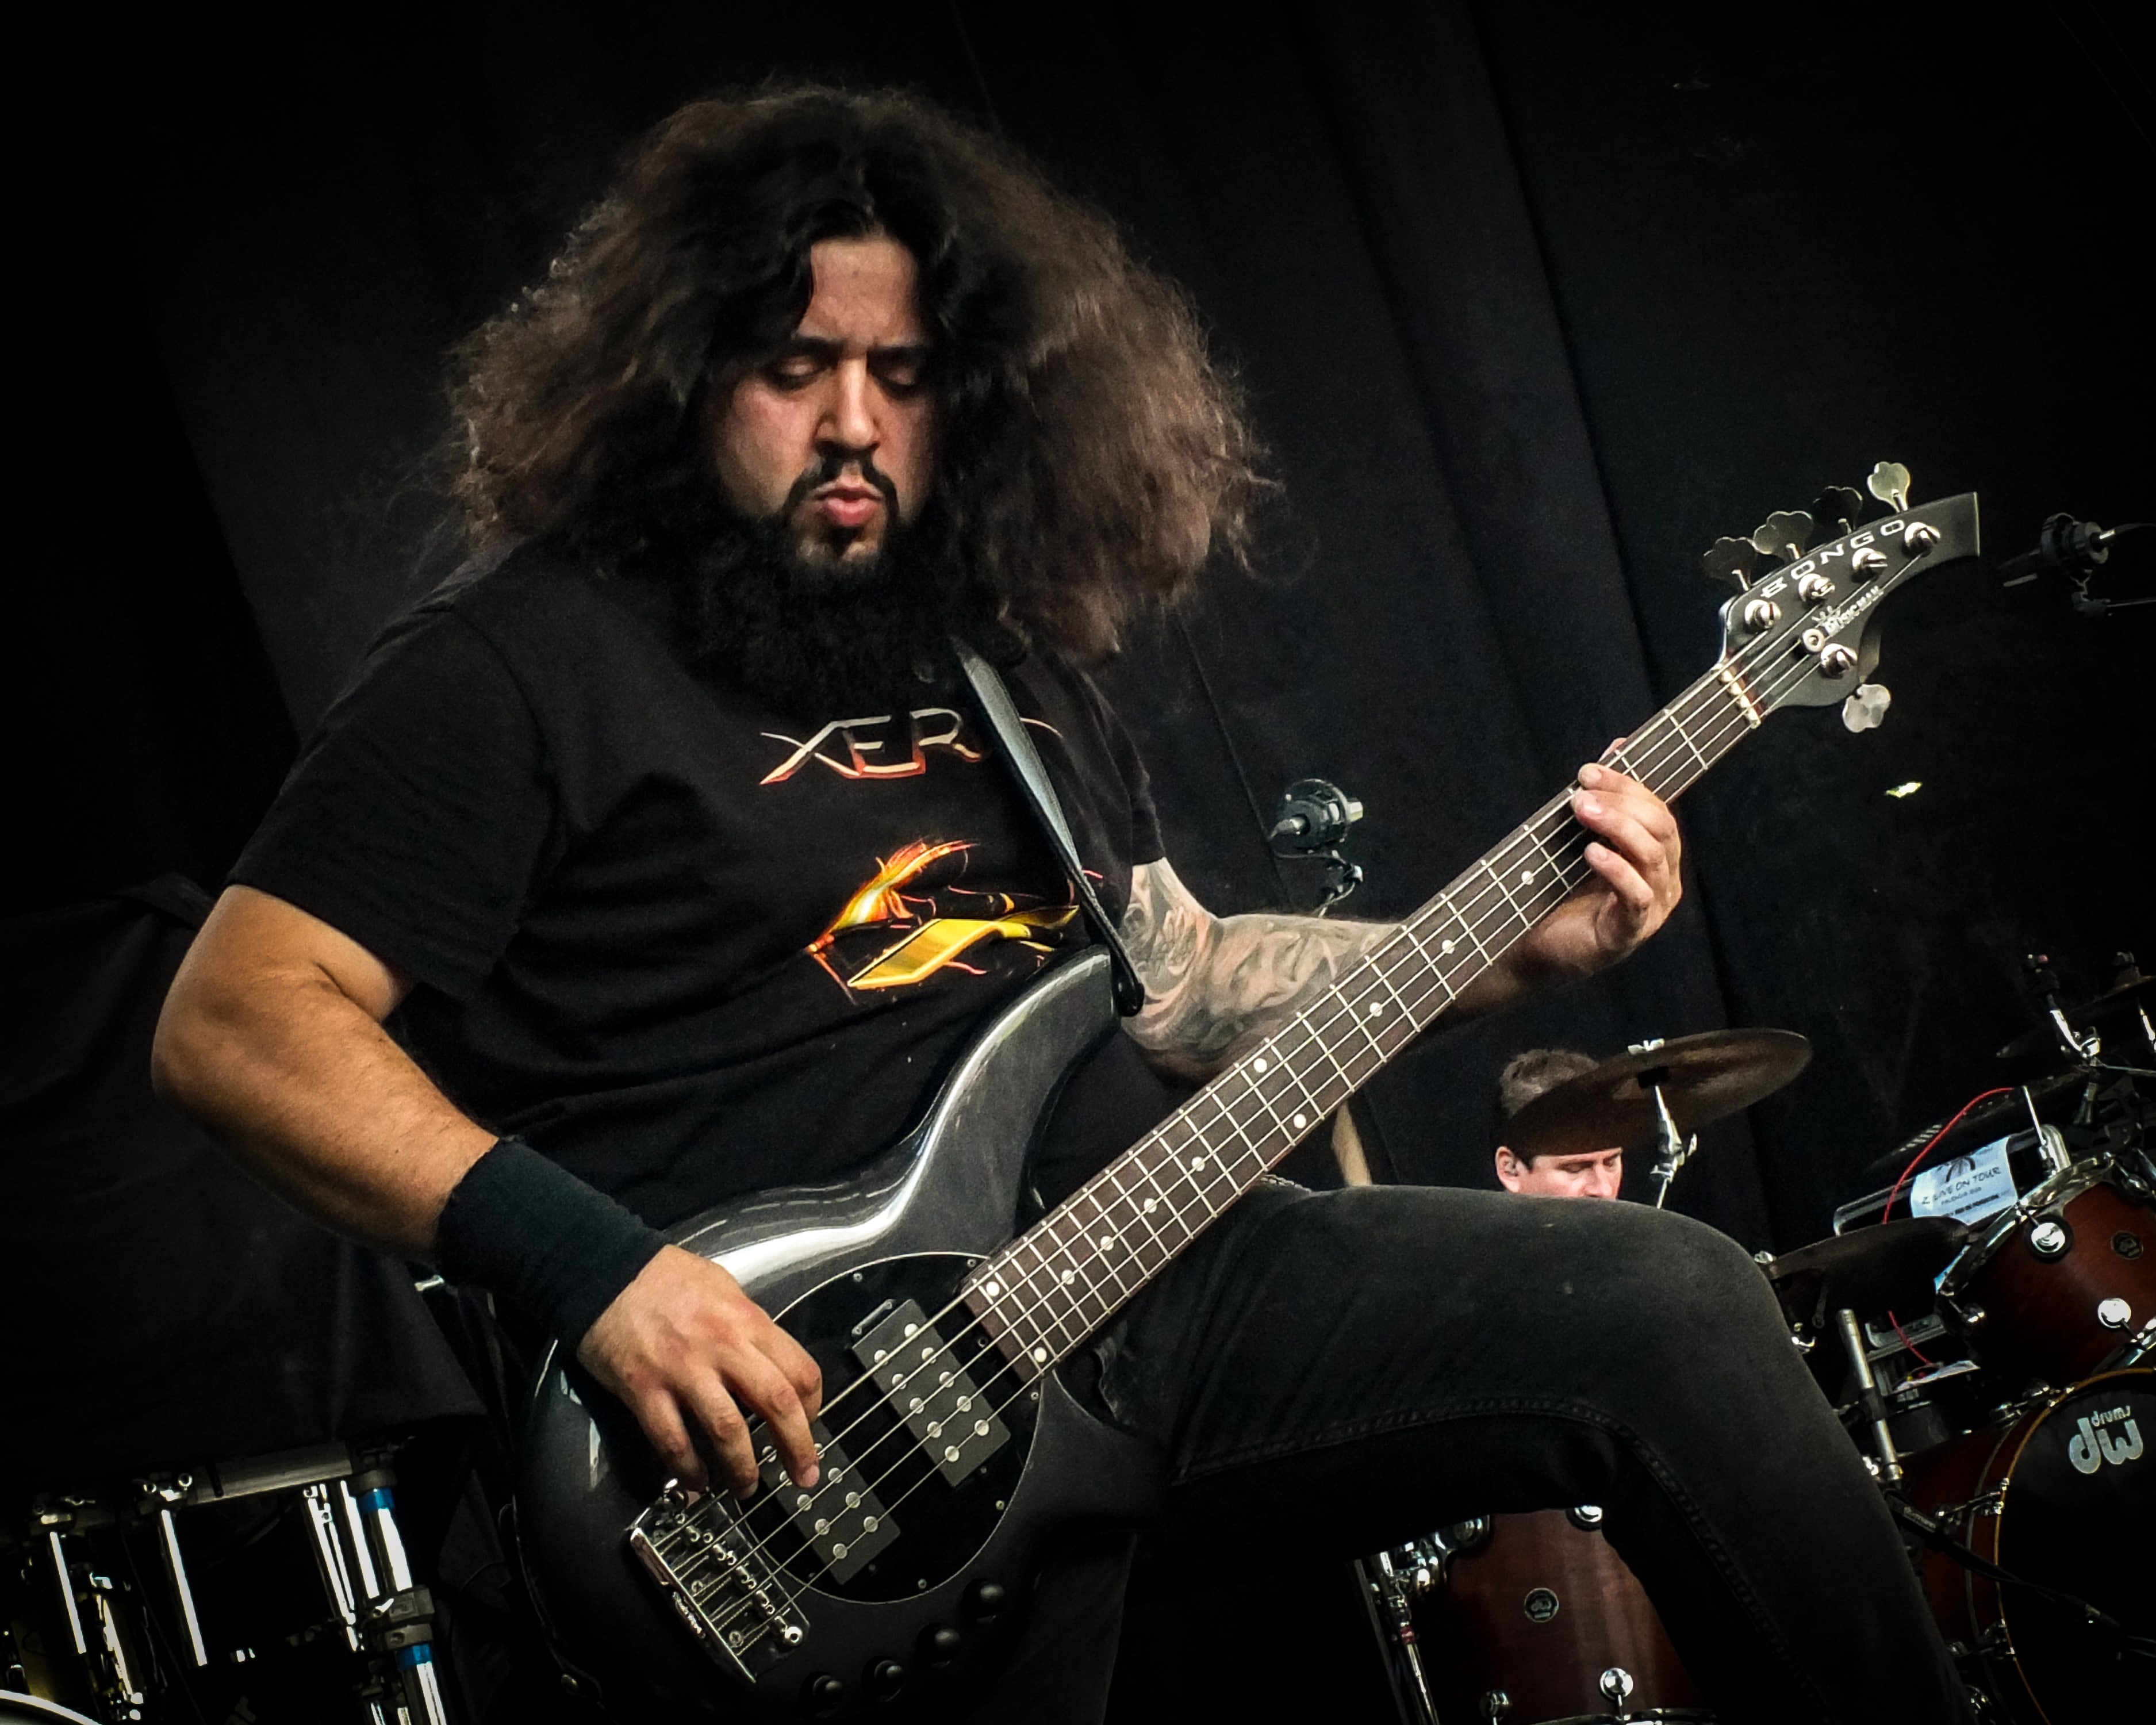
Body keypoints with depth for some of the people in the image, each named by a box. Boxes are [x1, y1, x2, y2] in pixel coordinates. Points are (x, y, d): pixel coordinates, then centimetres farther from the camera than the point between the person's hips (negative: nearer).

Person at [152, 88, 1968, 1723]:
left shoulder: (1006, 644, 21)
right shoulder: (532, 662, -4)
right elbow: (237, 1019, -12)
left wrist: (1510, 950, 12)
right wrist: (592, 1263, -25)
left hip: (1152, 1254, 7)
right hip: (807, 1390, -6)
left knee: (1672, 1302, -8)